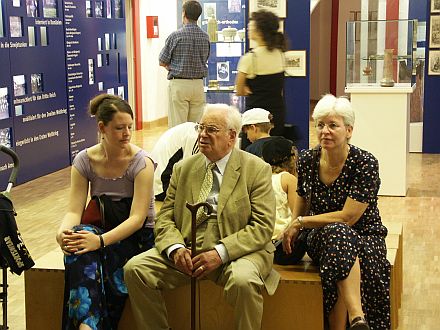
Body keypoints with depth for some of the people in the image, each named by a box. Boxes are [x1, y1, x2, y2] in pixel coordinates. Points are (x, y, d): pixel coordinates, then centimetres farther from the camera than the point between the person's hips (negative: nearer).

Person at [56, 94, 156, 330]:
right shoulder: (84, 161, 1)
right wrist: (63, 232, -29)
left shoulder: (141, 162, -10)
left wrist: (101, 241, -34)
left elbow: (137, 218, -18)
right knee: (79, 240, -32)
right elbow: (74, 211, -4)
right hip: (100, 229, 3)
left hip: (137, 236, -3)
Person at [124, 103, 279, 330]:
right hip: (186, 250, 4)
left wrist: (220, 253, -20)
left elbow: (263, 227, -7)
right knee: (135, 268, -16)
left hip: (235, 252, -4)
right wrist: (175, 248, -13)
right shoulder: (183, 168, 13)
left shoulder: (257, 169, 0)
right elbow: (165, 218, 10)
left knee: (244, 281, -36)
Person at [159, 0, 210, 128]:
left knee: (177, 126, -3)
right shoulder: (205, 37, 5)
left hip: (179, 84, -4)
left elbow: (162, 62, -2)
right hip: (198, 85, 4)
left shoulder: (175, 36, -9)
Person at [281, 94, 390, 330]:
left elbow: (347, 217, -18)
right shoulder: (307, 160, 0)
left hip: (365, 237, -2)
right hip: (321, 238, 3)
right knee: (337, 233, -35)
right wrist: (293, 227, 2)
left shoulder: (365, 163, -14)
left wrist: (300, 222, -13)